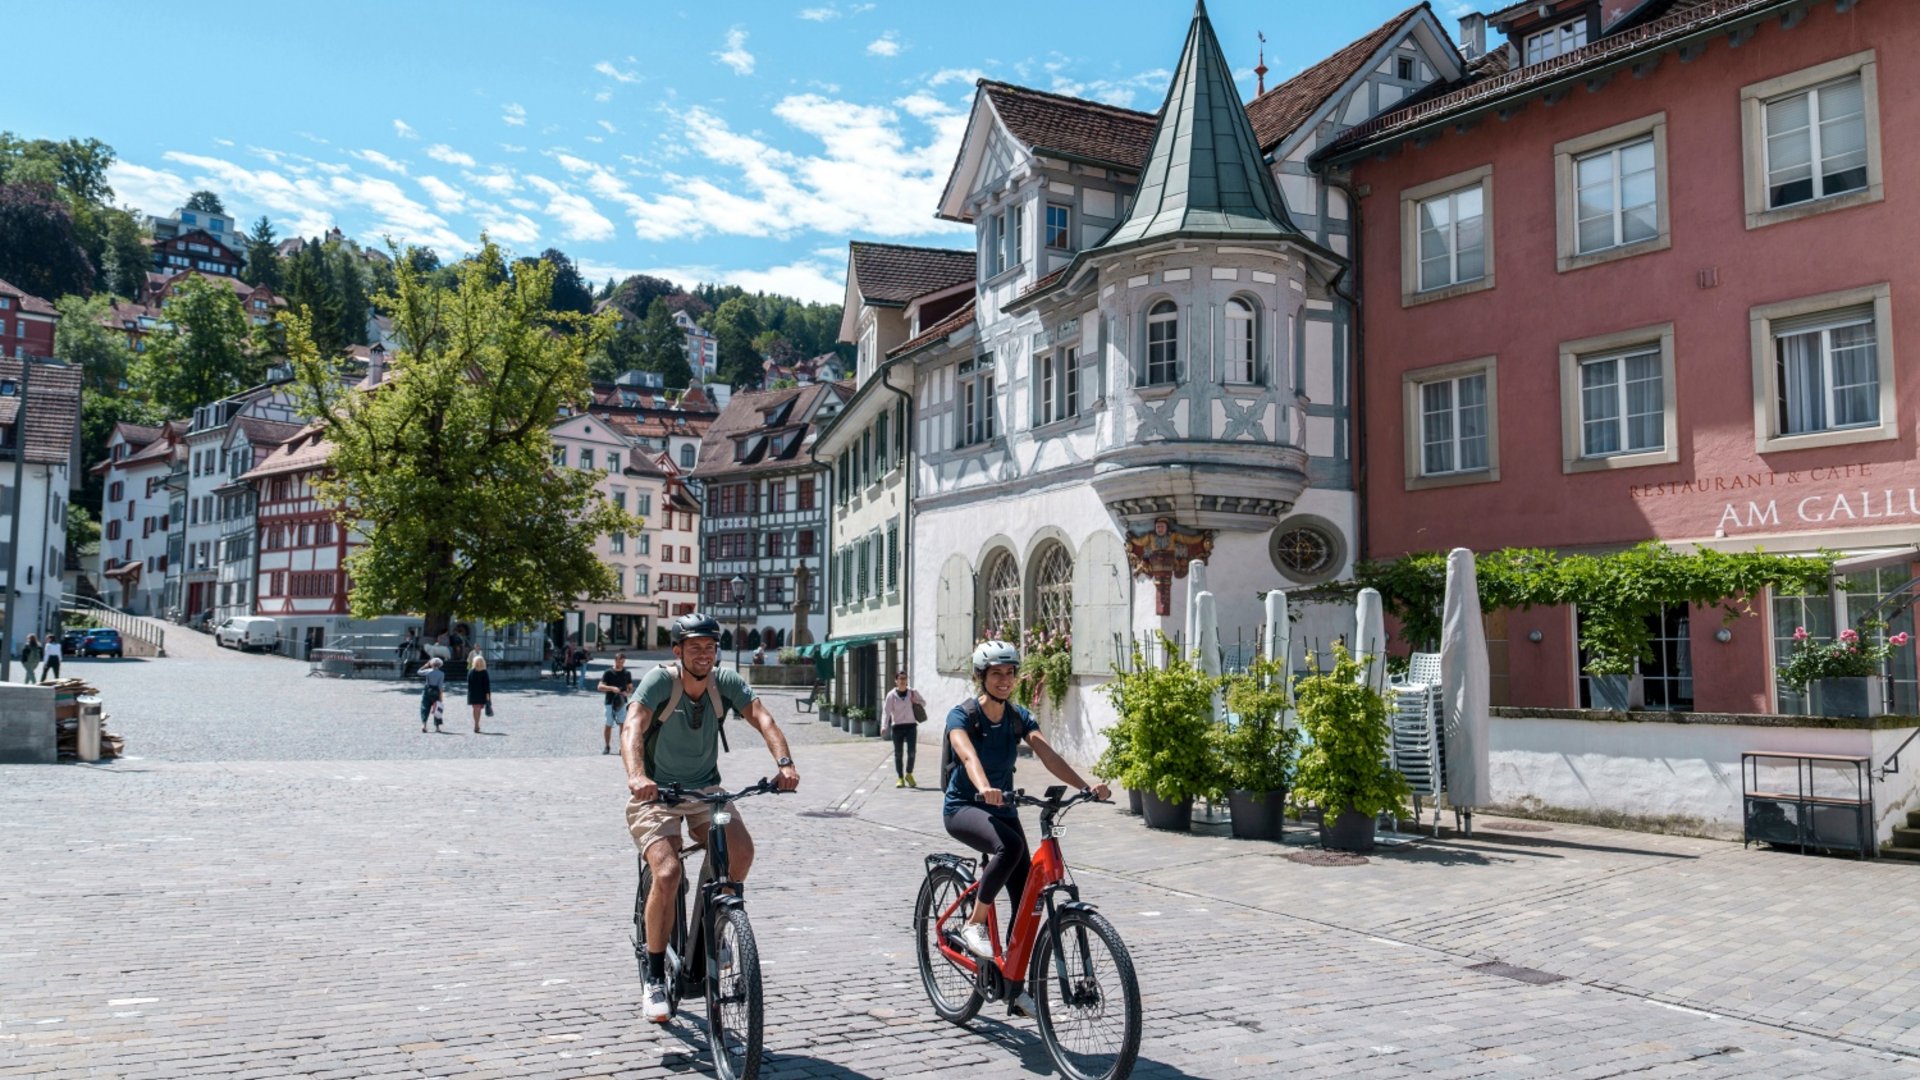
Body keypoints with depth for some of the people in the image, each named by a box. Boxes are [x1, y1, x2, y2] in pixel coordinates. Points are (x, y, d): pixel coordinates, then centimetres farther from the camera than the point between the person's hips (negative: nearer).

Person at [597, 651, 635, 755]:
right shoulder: (608, 672, -2)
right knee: (608, 725, 5)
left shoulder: (627, 673, 8)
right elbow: (600, 687, -7)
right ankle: (607, 746, 19)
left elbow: (630, 687, 16)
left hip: (622, 702, 1)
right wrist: (612, 688, -23)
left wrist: (627, 692, -7)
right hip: (610, 702, -1)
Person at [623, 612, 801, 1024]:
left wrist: (784, 762, -38)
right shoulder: (660, 680, -17)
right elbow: (633, 727, -32)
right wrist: (636, 776, -51)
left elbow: (760, 717, -19)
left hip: (705, 789, 3)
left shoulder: (725, 681, -7)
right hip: (656, 793, -3)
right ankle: (655, 981, -6)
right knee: (668, 873, -23)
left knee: (741, 851, -21)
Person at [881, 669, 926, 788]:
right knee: (898, 753, 4)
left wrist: (915, 701, -5)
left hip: (911, 726, 1)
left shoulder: (913, 692, 4)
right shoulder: (891, 695, -3)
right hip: (897, 726, -1)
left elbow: (923, 703, 17)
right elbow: (886, 711, -9)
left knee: (912, 752, -8)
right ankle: (900, 778, 15)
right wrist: (884, 726, -22)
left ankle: (909, 774, 13)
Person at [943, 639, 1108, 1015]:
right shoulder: (962, 715, -14)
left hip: (1001, 809, 5)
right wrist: (985, 788, -55)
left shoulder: (1019, 717, 1)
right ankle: (974, 924, -18)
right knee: (1010, 845, -36)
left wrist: (1087, 786, -29)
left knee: (1026, 899, -3)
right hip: (964, 807, -5)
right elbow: (968, 755, -34)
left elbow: (1048, 755, -12)